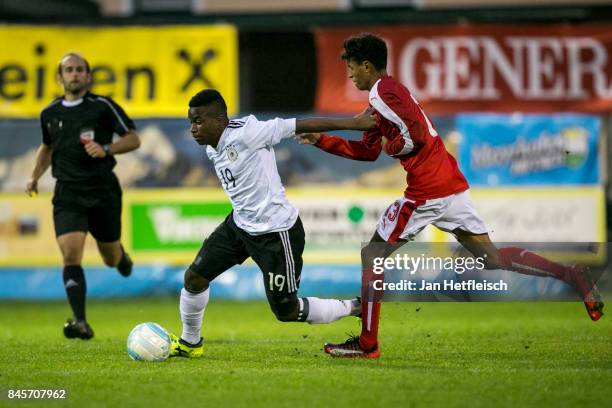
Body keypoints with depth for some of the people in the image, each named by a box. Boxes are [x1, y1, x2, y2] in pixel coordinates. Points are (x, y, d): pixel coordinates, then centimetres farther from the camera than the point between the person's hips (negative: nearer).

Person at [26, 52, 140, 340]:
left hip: (103, 191, -1)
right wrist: (35, 176, 13)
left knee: (111, 259, 11)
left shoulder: (103, 107, -4)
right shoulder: (50, 114, 8)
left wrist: (106, 149, -18)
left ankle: (121, 257, 51)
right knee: (71, 254, -18)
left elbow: (133, 139, -1)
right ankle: (80, 322, -22)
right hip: (68, 194, 1)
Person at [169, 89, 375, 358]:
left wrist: (352, 123, -24)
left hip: (277, 232, -8)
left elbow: (300, 125, -24)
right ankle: (190, 343, 26)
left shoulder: (245, 133, -24)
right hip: (240, 223, 8)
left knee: (286, 311, 0)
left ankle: (355, 309, 21)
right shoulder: (212, 149, 3)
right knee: (194, 276, 4)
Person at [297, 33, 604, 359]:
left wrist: (391, 146, -5)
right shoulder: (390, 90, 21)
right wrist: (321, 141, 23)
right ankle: (571, 275, -2)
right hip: (452, 184, 9)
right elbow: (366, 151, 26)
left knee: (372, 255, 3)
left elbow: (416, 135, -22)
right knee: (491, 258, 9)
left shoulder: (381, 93, -10)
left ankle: (367, 344, 4)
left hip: (426, 191, -9)